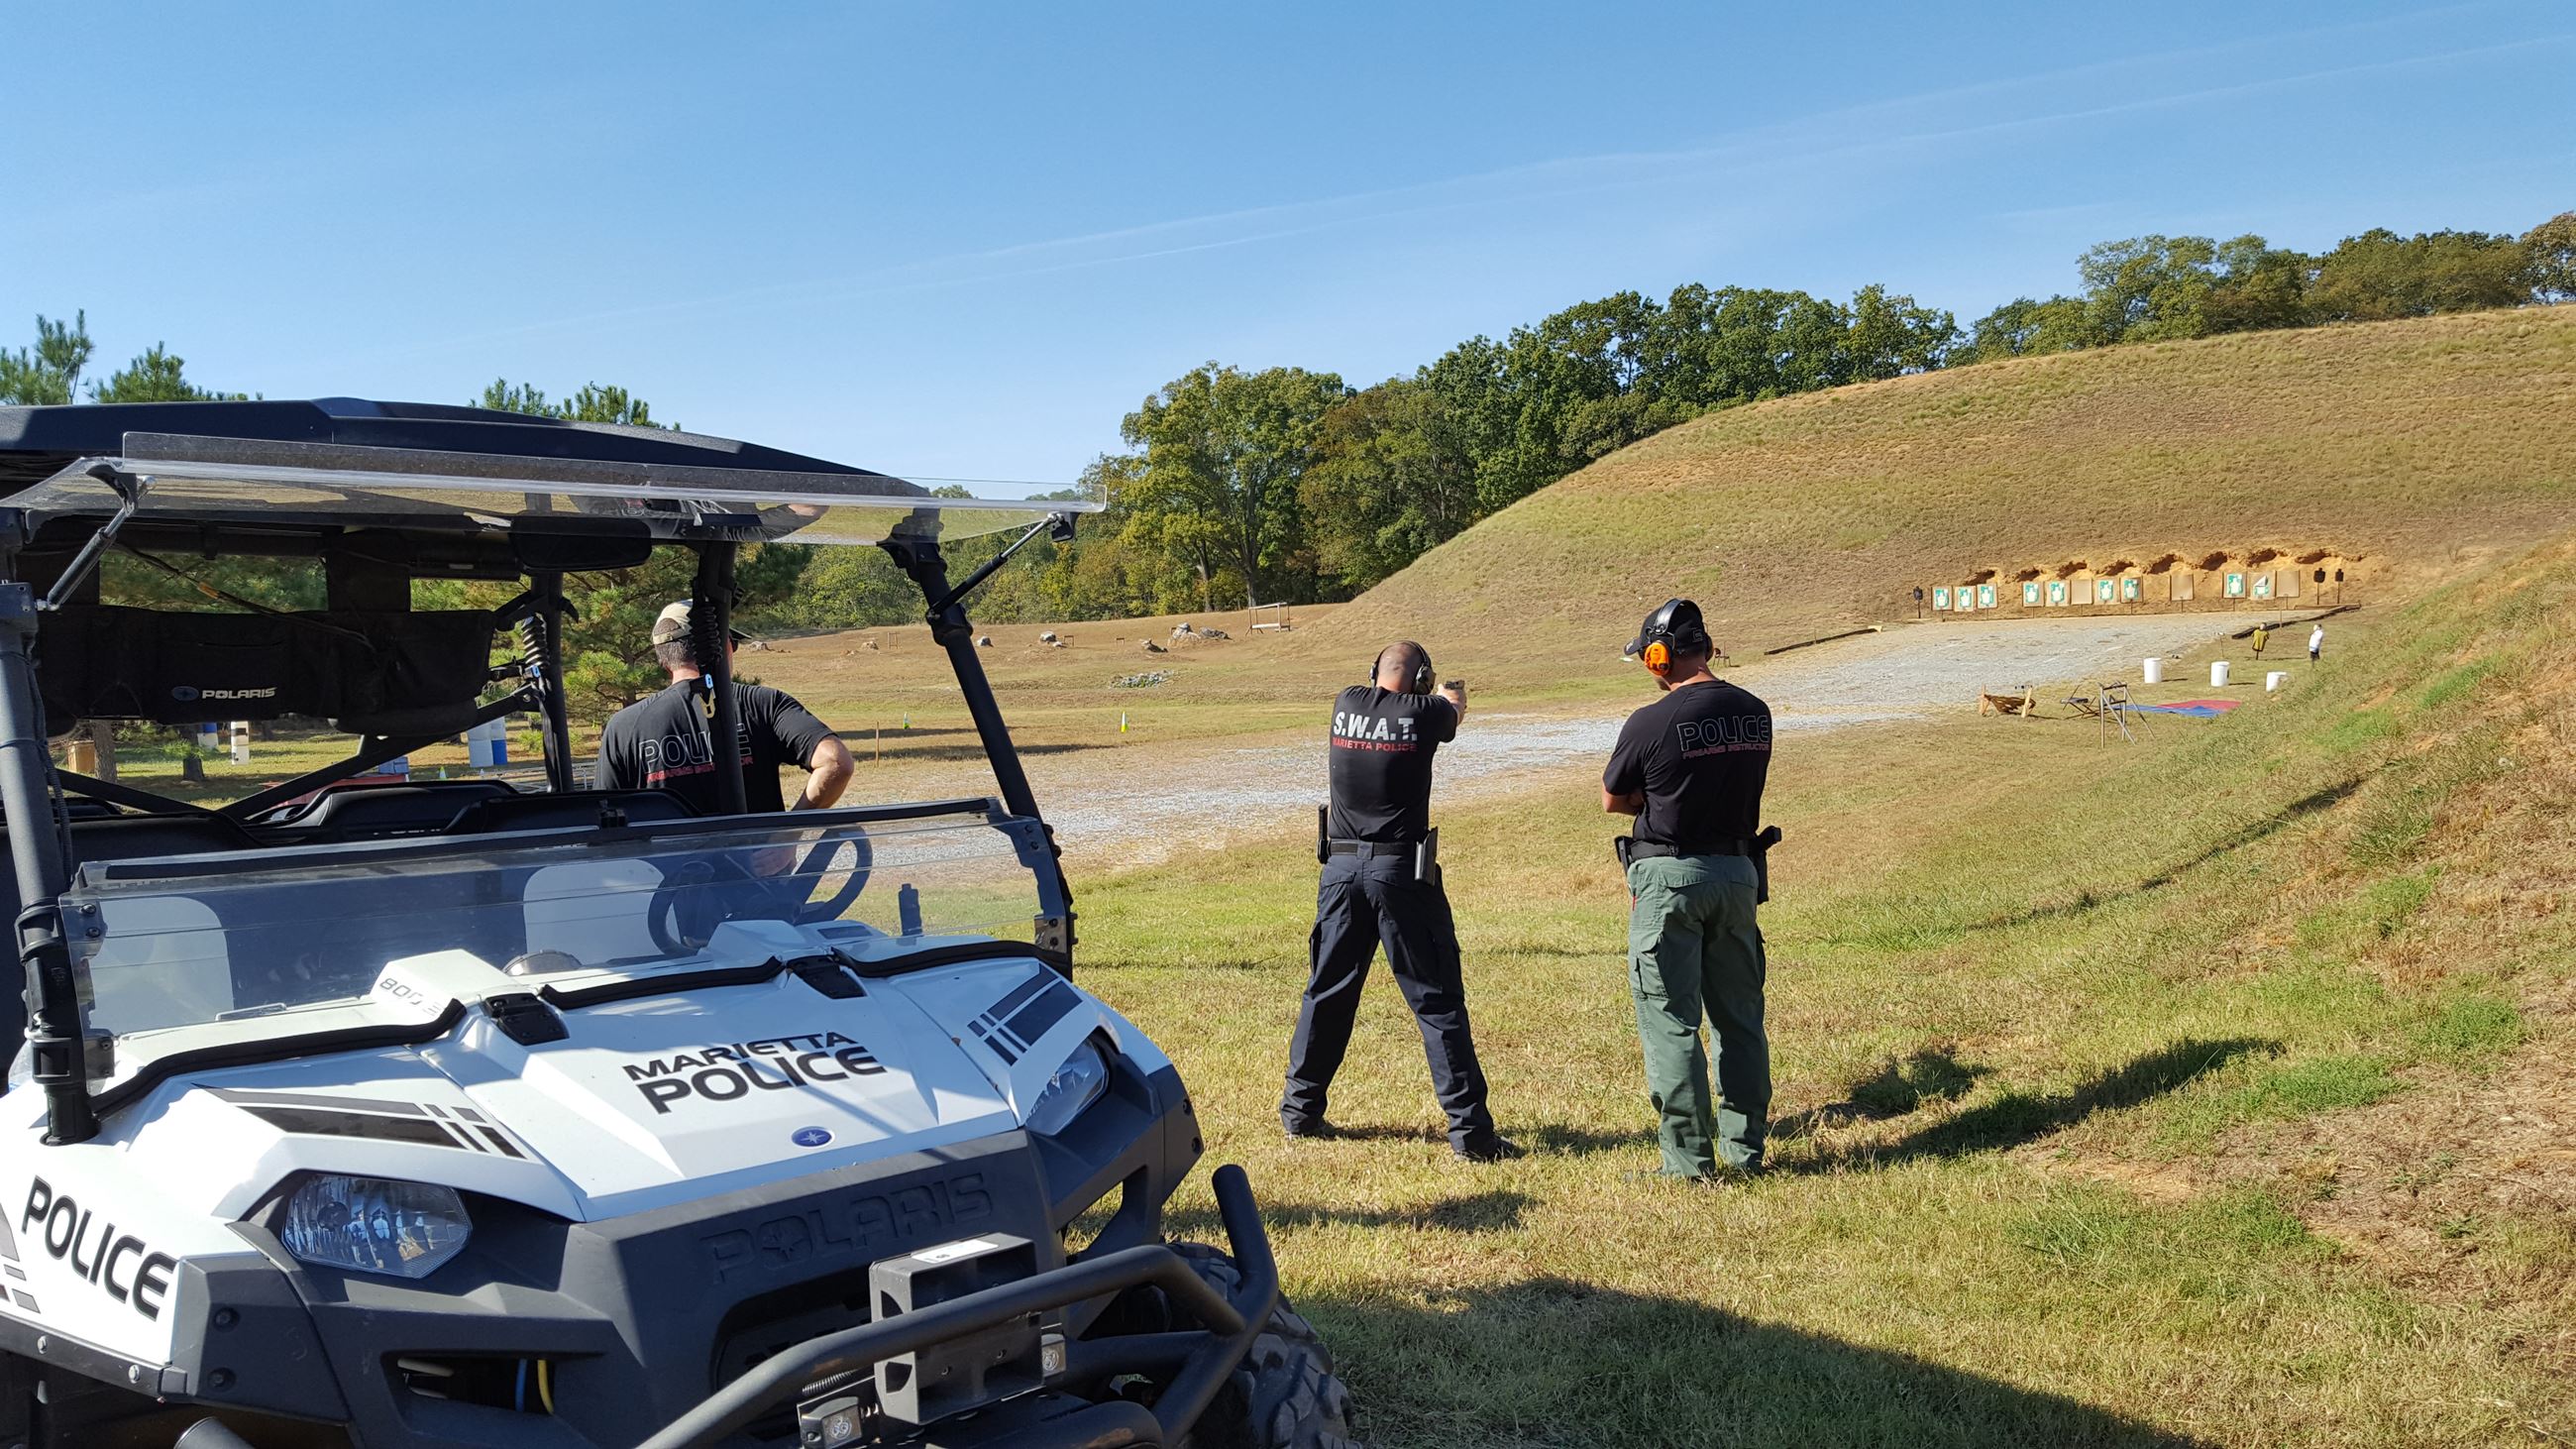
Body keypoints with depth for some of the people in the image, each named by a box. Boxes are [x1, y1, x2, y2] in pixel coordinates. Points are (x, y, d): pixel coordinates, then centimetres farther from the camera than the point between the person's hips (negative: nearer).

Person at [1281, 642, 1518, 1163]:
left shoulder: (1345, 705, 3)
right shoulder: (1424, 712, -6)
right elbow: (1455, 710, 18)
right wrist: (1452, 694, 44)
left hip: (1342, 869, 4)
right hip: (1402, 872, -4)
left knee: (1327, 992, 16)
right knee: (1437, 1001, 0)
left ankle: (1300, 1110, 27)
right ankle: (1470, 1131, 1)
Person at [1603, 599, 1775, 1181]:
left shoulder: (1650, 723, -15)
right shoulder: (1755, 713, 2)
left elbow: (1612, 799, -2)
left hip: (1671, 878, -6)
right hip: (1739, 872, 6)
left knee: (1671, 1023, 2)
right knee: (1740, 1017, 15)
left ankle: (1688, 1161, 5)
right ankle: (1746, 1150, 22)